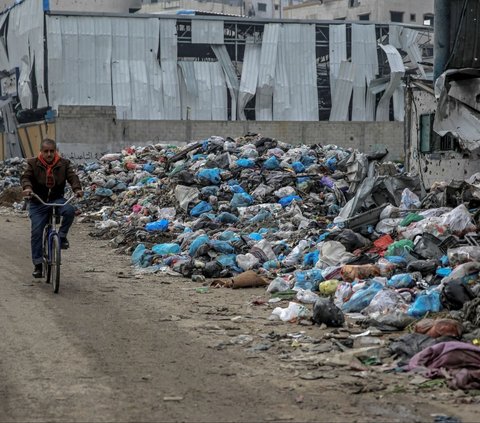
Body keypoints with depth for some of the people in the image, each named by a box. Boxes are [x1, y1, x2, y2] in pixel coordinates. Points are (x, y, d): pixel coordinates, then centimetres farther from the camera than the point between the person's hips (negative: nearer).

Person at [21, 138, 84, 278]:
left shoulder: (63, 164, 1)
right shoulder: (33, 164, -2)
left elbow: (72, 176, -9)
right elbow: (25, 177, -13)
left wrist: (77, 189, -30)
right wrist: (27, 187, -37)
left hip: (57, 199, 1)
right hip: (38, 202, 0)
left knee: (70, 210, -32)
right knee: (36, 231, -10)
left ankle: (62, 235, -6)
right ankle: (38, 264, -2)